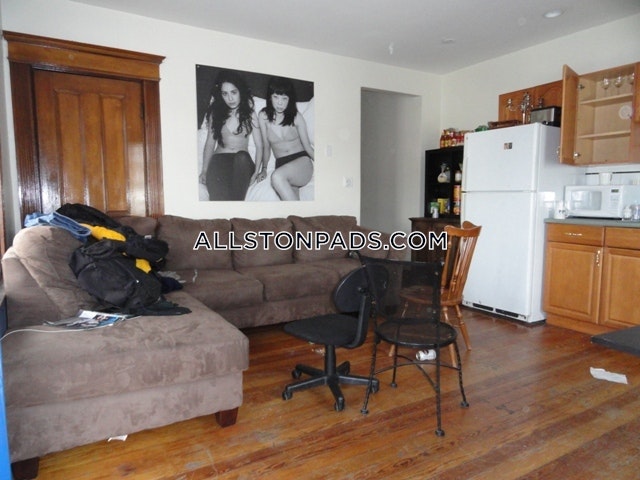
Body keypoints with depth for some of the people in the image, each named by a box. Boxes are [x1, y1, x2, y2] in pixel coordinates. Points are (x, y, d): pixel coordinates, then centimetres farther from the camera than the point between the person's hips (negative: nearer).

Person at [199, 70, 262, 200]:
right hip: (219, 159, 1)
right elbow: (210, 143, 12)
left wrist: (257, 170, -15)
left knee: (242, 157, -40)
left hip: (242, 161, -1)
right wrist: (204, 170, -2)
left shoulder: (250, 114, 8)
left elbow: (259, 145, 2)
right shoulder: (215, 113, 13)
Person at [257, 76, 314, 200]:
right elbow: (266, 146, 13)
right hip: (281, 165, 2)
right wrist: (264, 169, 6)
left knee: (277, 177, -35)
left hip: (302, 162, -2)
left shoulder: (296, 116, 0)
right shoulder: (263, 116, 4)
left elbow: (307, 146, 4)